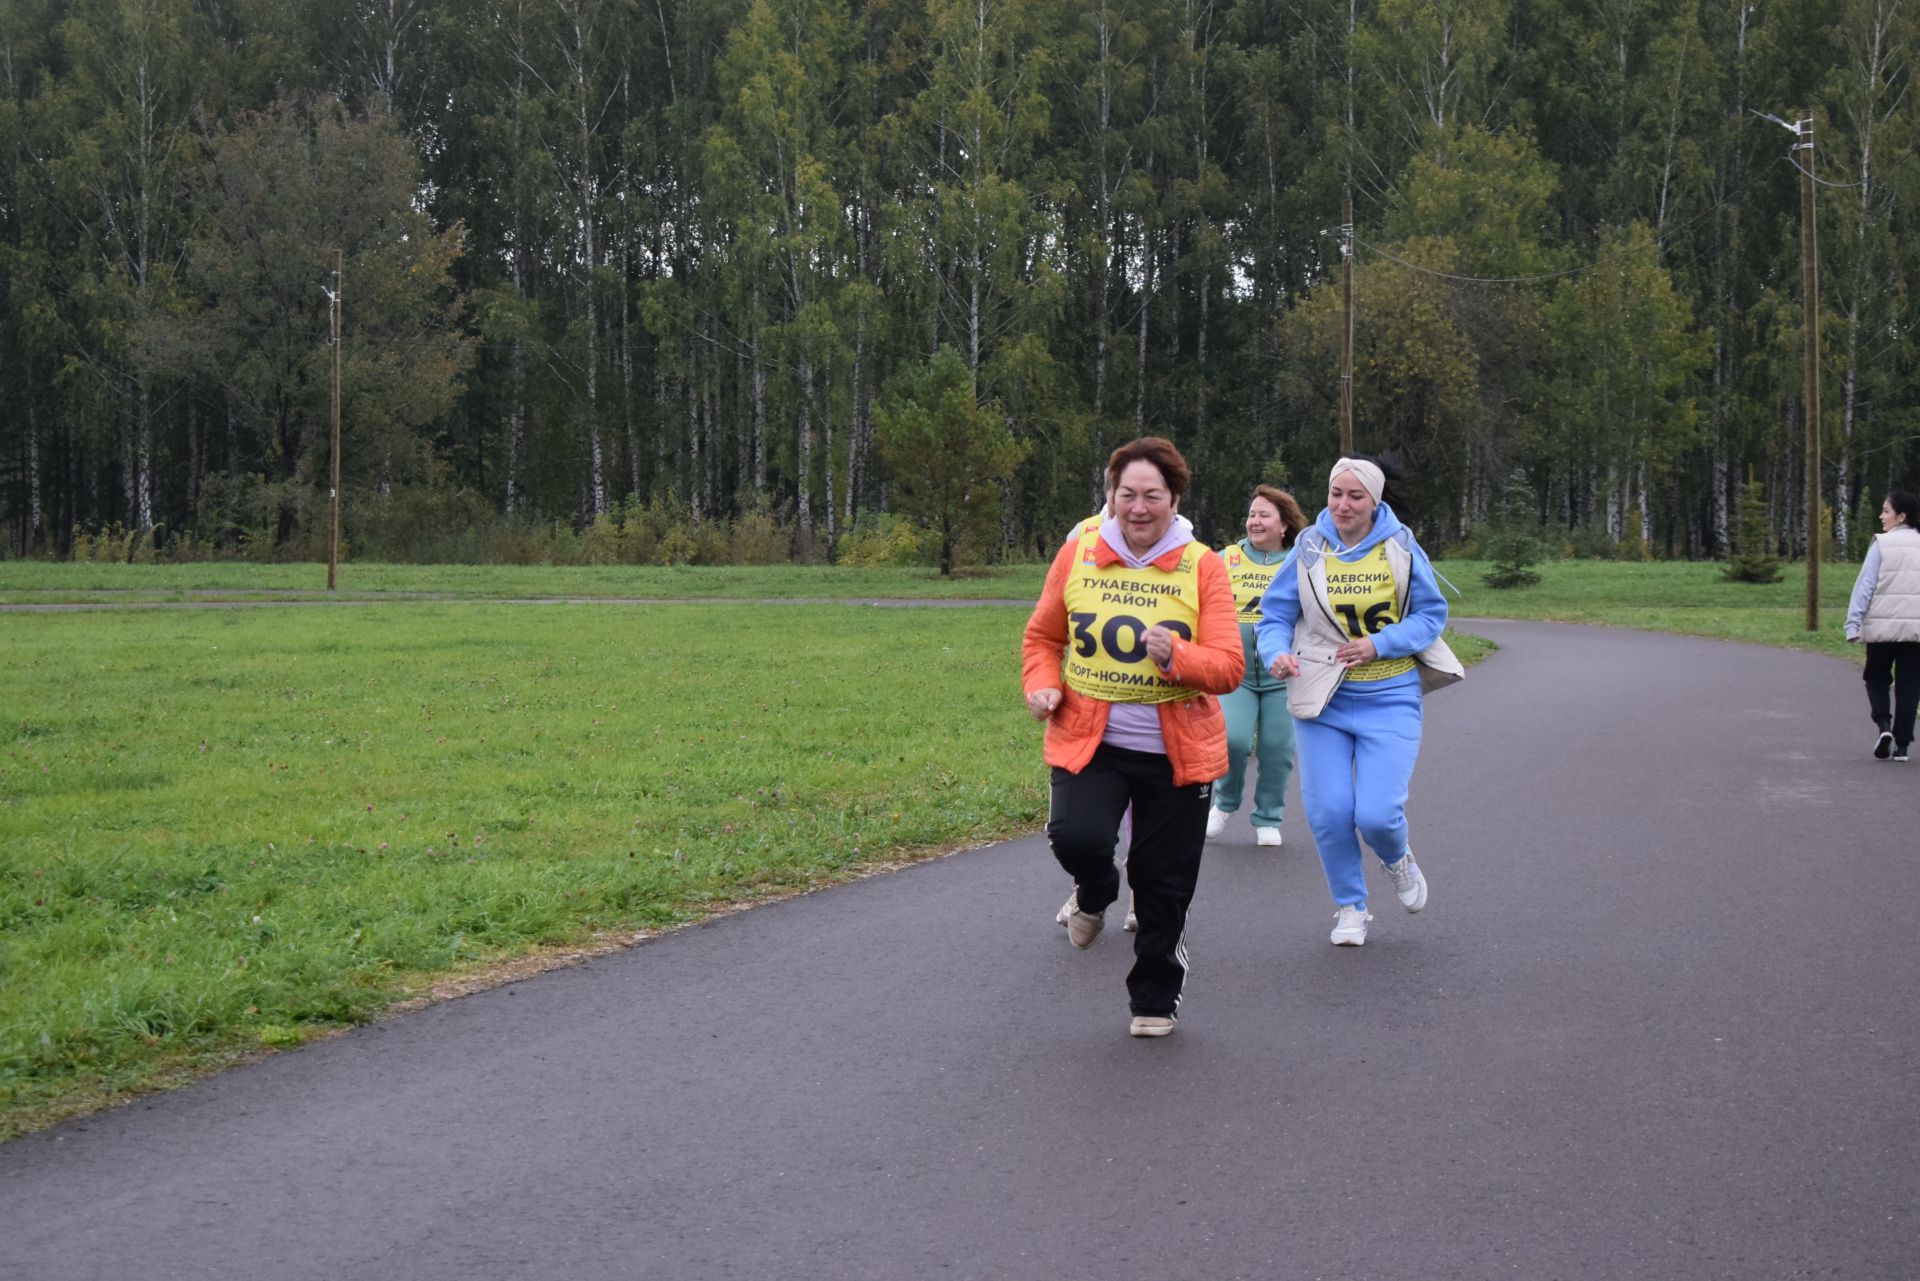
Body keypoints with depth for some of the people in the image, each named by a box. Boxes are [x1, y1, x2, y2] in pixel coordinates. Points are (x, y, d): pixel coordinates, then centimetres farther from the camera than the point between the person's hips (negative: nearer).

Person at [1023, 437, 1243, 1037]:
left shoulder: (1203, 566, -4)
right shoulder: (1078, 554, 1)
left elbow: (1229, 667, -9)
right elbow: (1042, 637, 14)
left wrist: (1177, 655, -27)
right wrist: (1042, 684, -5)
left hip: (1177, 751, 0)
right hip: (1088, 740, 0)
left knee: (1163, 885, 6)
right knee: (1077, 837, -24)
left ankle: (1155, 998, 31)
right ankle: (1094, 896, 15)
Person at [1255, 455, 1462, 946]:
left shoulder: (1400, 547, -3)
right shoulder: (1309, 551, -2)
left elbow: (1432, 613, 2)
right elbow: (1274, 617, 1)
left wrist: (1379, 645, -13)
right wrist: (1278, 654, -21)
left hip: (1389, 699, -1)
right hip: (1322, 701, 1)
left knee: (1377, 814, -11)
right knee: (1328, 812, -3)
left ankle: (1399, 860, 27)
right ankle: (1350, 907, 21)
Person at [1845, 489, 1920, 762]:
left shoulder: (1882, 544, -6)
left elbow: (1865, 585, -9)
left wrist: (1853, 623, -9)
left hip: (1883, 626, -2)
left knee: (1877, 679, 15)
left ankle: (1884, 725, -6)